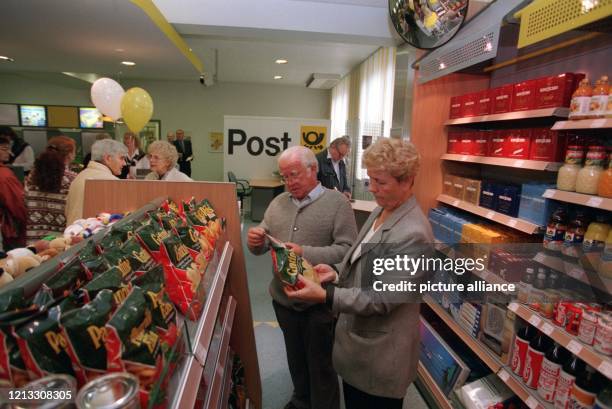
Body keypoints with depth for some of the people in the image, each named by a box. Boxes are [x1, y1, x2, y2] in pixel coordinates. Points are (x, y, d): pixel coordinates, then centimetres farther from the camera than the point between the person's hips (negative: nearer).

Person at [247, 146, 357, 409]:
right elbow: (262, 244, 9)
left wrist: (306, 254, -28)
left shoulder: (337, 202, -10)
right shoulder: (278, 202, 6)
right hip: (283, 298, 6)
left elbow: (347, 249, -19)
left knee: (321, 365, 14)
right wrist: (256, 241, -14)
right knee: (295, 358, 26)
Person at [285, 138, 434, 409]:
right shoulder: (381, 211, 1)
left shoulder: (413, 235, -27)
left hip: (380, 353, -8)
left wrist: (325, 296, -31)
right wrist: (338, 271, -6)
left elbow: (382, 299, -26)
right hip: (356, 338, 8)